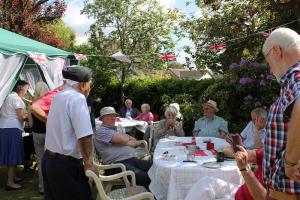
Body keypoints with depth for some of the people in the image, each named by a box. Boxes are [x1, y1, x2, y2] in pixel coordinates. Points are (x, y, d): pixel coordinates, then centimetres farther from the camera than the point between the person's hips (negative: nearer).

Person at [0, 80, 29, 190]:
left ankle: (13, 177, 27)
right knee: (13, 155, -5)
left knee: (11, 155, 16)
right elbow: (21, 117, -16)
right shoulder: (17, 99, -11)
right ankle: (10, 182, -3)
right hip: (12, 129, -10)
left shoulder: (10, 96, 19)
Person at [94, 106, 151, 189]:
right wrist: (127, 137, 9)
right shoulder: (101, 131, 0)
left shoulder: (116, 130, 27)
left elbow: (135, 142, 19)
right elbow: (121, 139, -14)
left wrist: (125, 142, -2)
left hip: (133, 159, 8)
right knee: (144, 177, -29)